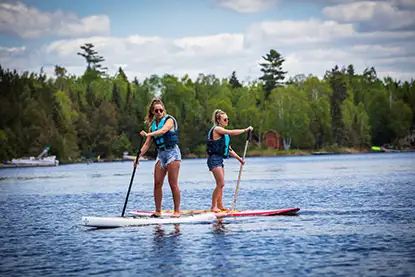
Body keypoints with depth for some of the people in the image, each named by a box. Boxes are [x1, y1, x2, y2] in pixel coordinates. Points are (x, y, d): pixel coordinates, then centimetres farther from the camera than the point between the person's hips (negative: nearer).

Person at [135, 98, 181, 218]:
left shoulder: (169, 120, -5)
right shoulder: (153, 125, 13)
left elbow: (163, 130, -26)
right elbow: (147, 144, 11)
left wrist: (148, 134, -40)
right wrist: (138, 157, 0)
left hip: (172, 152, -6)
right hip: (160, 154, 6)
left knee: (173, 184, -7)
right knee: (157, 184, -1)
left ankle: (177, 211, -2)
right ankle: (158, 211, 3)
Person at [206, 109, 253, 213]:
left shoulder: (223, 132, 18)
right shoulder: (216, 129, -11)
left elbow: (228, 149, 21)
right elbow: (231, 132, -22)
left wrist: (239, 158, 18)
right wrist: (245, 130, -14)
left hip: (219, 160, 10)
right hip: (214, 159, -10)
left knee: (220, 184, 10)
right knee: (221, 184, -12)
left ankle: (220, 206, 15)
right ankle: (213, 207, -7)